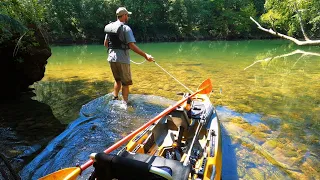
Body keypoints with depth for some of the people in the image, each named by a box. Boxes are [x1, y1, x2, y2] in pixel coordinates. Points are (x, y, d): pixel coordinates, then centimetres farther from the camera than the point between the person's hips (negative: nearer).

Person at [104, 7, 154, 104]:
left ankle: (114, 99, 26)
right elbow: (132, 46, -22)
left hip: (111, 58, 7)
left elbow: (105, 44, 15)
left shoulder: (109, 27, 8)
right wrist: (145, 55, -22)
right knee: (125, 83, 7)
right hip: (122, 59, -6)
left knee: (117, 80, 24)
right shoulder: (126, 28, -12)